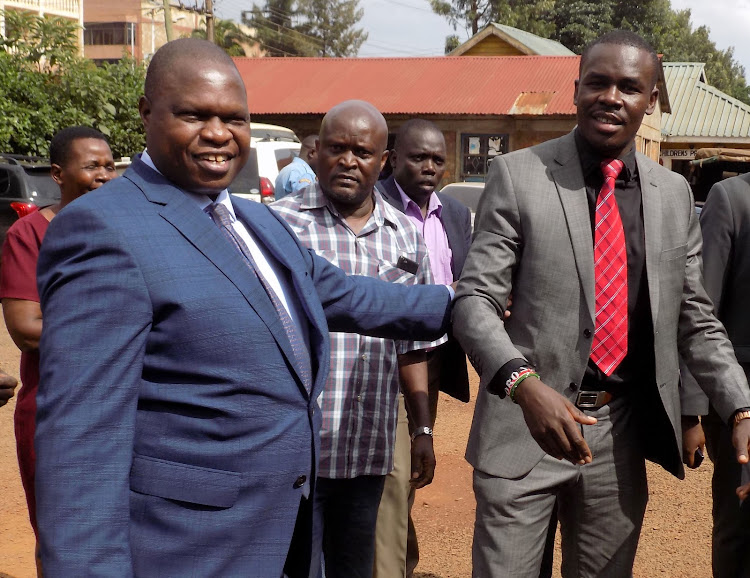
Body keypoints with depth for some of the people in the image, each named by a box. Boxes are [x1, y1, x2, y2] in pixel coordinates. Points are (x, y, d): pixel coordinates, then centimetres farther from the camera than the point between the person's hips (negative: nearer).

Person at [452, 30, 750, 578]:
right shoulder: (518, 174, -6)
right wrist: (524, 383, -27)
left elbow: (695, 319, 12)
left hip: (622, 432, 4)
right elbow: (474, 299, -10)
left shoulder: (675, 194, 7)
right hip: (524, 425, -4)